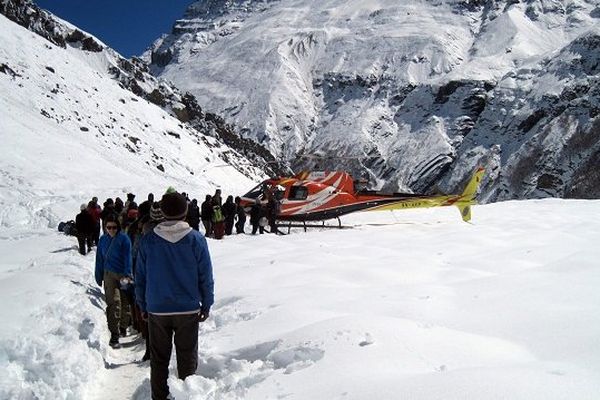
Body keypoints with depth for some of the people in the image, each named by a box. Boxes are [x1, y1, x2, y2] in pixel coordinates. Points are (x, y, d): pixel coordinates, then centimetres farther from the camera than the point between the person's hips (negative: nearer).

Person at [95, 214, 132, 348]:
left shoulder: (124, 238, -5)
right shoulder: (103, 240, 7)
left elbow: (127, 258, -9)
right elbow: (100, 260, 13)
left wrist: (127, 274, -16)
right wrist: (99, 277, 13)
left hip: (123, 275, -1)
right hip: (110, 274, 1)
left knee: (124, 303, 10)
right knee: (113, 303, -10)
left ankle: (123, 326, 33)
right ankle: (114, 335, -8)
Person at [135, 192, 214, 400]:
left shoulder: (147, 240, -6)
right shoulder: (196, 239, -10)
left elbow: (140, 277, 2)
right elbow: (206, 277, -5)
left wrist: (143, 305, 13)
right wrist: (206, 304, 6)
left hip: (157, 310, 1)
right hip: (188, 310, -1)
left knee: (159, 359, 15)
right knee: (187, 358, 13)